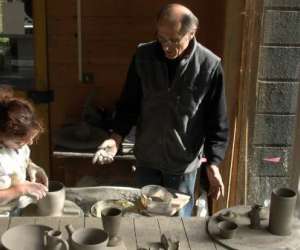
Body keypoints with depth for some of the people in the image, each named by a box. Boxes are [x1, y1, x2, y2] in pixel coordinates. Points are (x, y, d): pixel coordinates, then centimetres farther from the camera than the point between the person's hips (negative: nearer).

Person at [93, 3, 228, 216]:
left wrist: (213, 163, -14)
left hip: (183, 162, -2)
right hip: (146, 158, 3)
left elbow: (217, 121, -8)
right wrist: (117, 137, -10)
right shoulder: (143, 56, -8)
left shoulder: (210, 66, -15)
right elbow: (130, 103, 3)